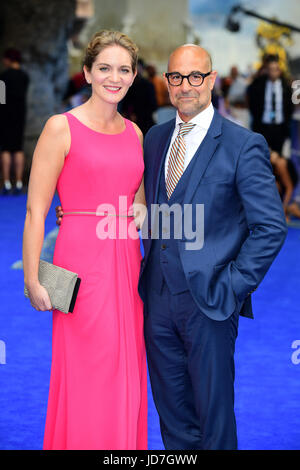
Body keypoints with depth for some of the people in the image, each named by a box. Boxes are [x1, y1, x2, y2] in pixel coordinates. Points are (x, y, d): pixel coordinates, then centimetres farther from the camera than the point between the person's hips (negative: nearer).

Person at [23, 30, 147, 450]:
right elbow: (36, 211, -9)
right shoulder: (62, 128, -6)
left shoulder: (134, 133, 12)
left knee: (127, 378, 10)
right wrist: (33, 280, -14)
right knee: (85, 377, -1)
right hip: (82, 261, -5)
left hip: (127, 263, 6)